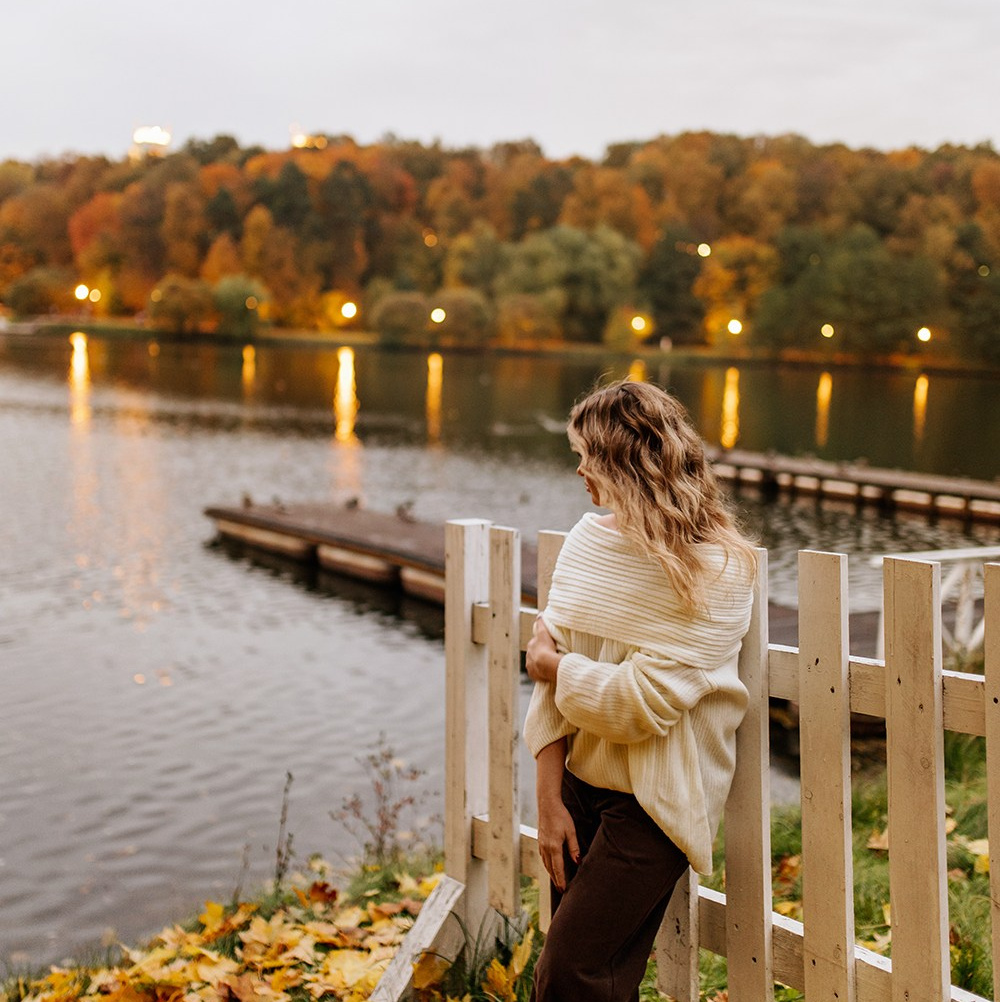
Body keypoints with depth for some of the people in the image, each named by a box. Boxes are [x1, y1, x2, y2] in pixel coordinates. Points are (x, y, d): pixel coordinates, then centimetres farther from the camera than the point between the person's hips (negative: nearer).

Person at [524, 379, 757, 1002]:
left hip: (654, 800, -6)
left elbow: (642, 704, -23)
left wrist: (553, 664, -8)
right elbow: (550, 666, 0)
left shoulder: (715, 570, -16)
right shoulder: (591, 538, 2)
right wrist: (550, 800, -4)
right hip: (581, 782, 6)